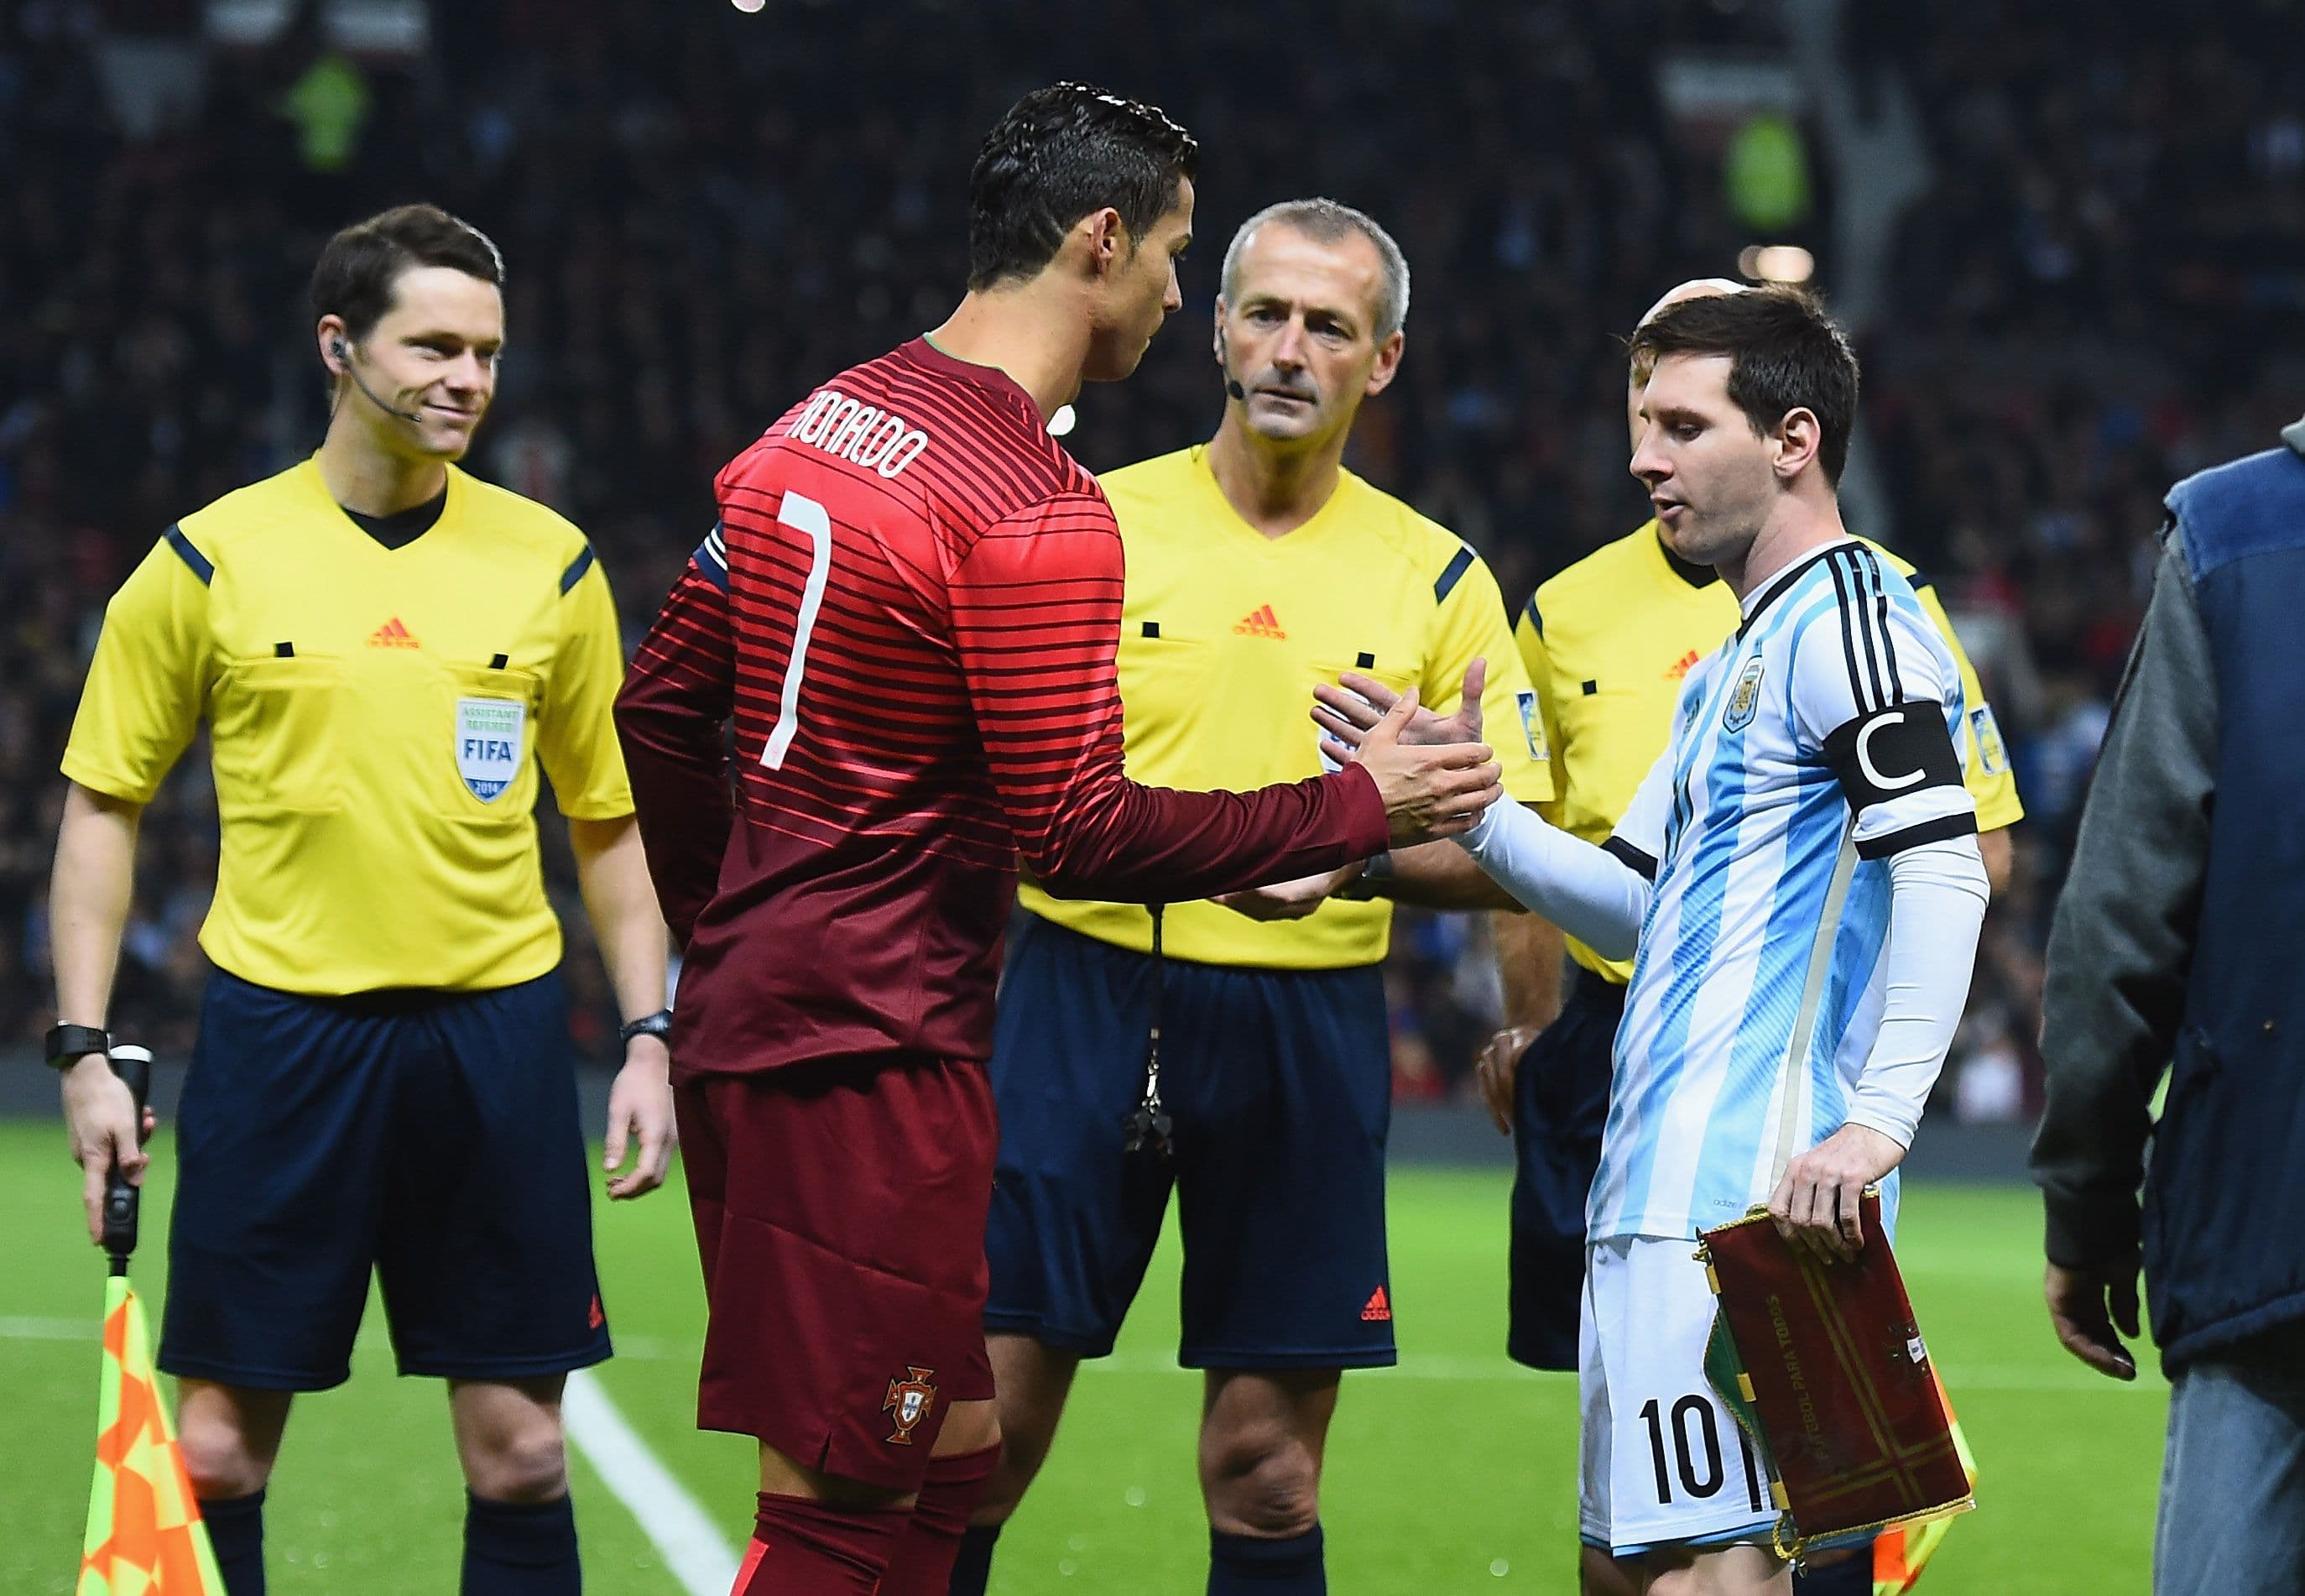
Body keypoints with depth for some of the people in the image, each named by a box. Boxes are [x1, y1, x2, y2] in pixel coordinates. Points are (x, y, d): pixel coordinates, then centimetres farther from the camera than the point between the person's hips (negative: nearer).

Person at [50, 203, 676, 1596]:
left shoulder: (551, 565, 5)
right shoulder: (212, 563, 0)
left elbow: (612, 820, 13)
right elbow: (104, 806, 6)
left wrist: (648, 1038, 4)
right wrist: (85, 1050, -2)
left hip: (498, 1026, 2)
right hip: (280, 1025, -1)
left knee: (520, 1451, 3)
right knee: (219, 1450, 0)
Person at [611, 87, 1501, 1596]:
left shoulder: (818, 425, 11)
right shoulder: (1037, 513, -16)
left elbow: (662, 707, 16)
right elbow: (1079, 835, -18)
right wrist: (1358, 808, -10)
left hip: (746, 1010, 10)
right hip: (877, 1055, -10)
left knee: (948, 1455, 16)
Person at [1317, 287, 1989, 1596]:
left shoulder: (1850, 618, -9)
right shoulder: (1741, 659, 24)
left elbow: (1944, 870, -21)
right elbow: (1636, 904, 27)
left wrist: (1877, 1120, -29)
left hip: (1751, 1191, -11)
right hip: (1665, 1190, 11)